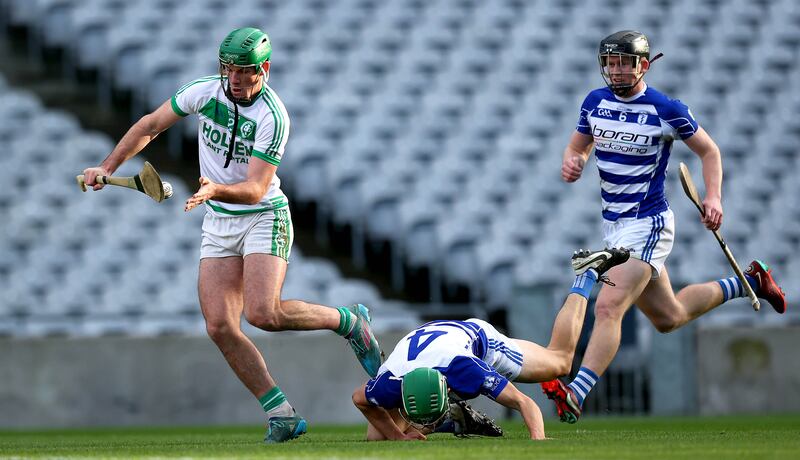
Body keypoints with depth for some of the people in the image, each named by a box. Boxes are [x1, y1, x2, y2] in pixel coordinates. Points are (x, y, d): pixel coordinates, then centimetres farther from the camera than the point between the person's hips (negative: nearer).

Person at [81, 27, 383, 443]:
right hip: (218, 222, 5)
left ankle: (348, 321, 2)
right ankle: (281, 415, -2)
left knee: (263, 314, -25)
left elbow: (255, 189, -25)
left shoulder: (272, 117, -21)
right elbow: (149, 126, 8)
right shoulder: (204, 92, -5)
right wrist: (107, 168, 2)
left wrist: (215, 190, -43)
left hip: (264, 217, -5)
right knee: (220, 326, -9)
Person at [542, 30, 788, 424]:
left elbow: (709, 151, -1)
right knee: (668, 318, 19)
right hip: (613, 225, 7)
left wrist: (713, 197, -15)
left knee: (608, 307, -23)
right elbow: (577, 146, 15)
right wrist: (571, 162, -9)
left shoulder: (666, 110, -13)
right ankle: (749, 283, 40)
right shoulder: (595, 102, 3)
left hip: (648, 225, -7)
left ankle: (575, 396, -30)